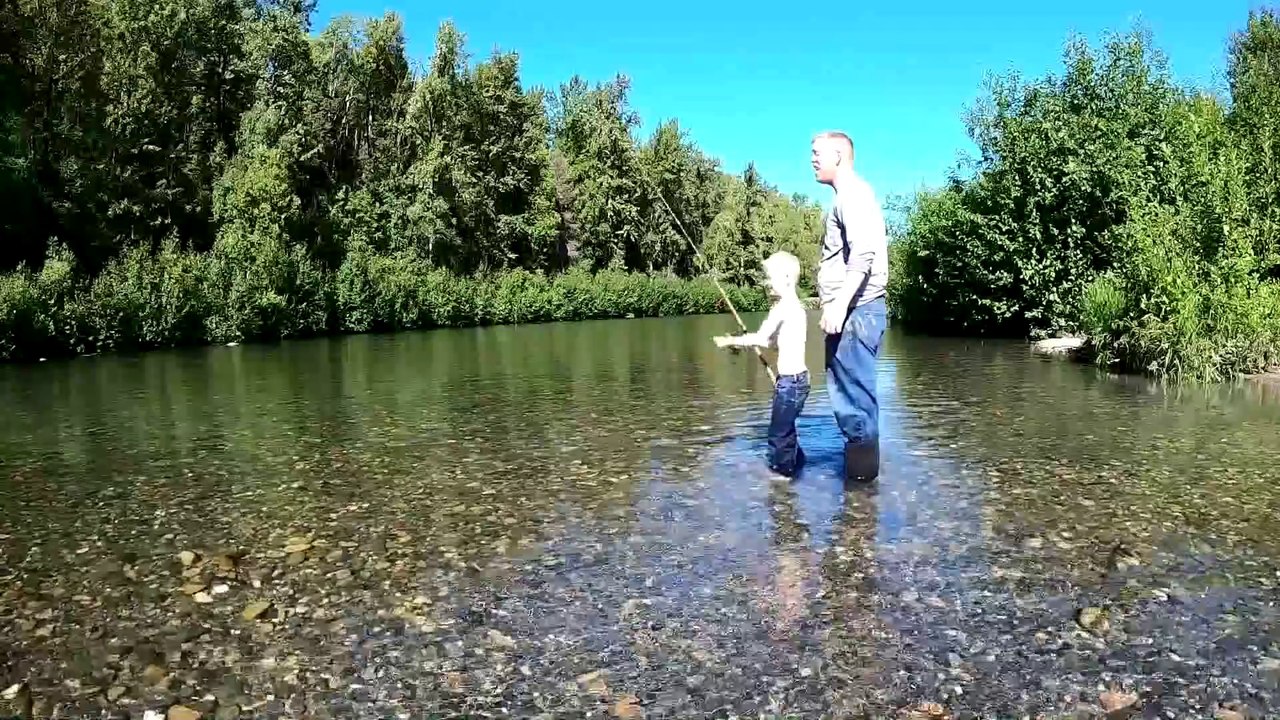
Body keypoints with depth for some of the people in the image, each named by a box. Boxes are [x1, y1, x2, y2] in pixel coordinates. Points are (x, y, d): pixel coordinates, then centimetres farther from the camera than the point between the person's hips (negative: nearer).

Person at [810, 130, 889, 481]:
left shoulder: (853, 193, -9)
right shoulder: (847, 196, 22)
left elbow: (863, 253, -23)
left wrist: (839, 302, -29)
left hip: (856, 309, -10)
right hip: (848, 310, 10)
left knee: (854, 389, -7)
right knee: (844, 387, 14)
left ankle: (862, 468, -1)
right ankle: (857, 463, 22)